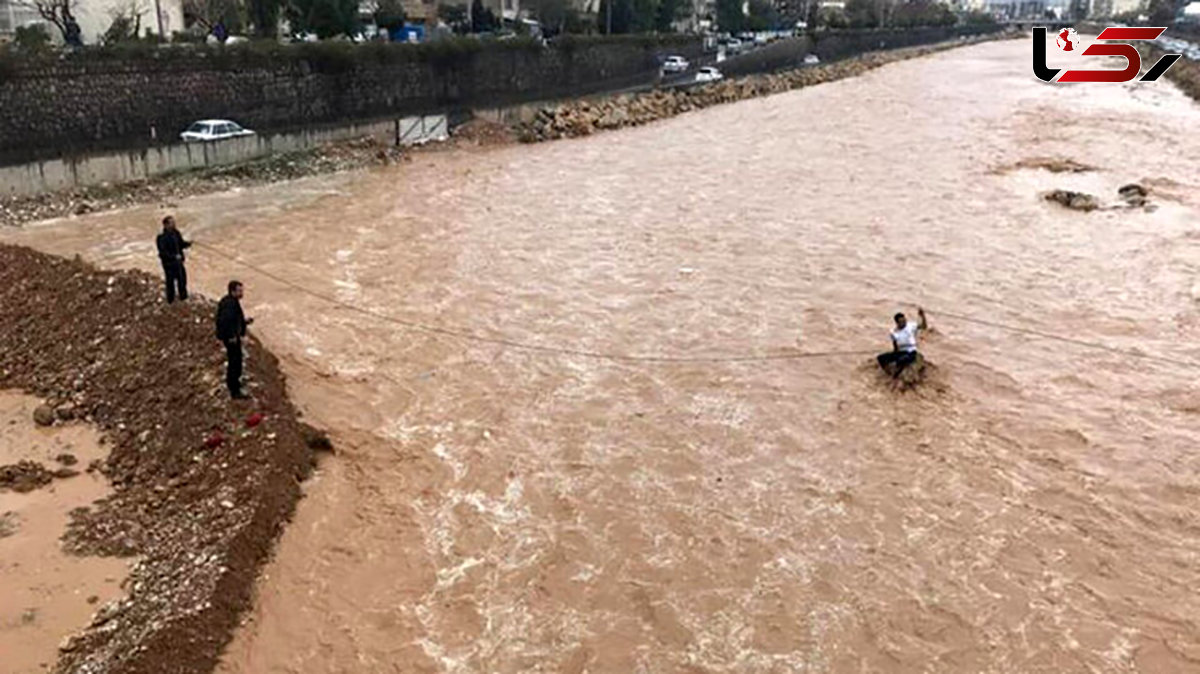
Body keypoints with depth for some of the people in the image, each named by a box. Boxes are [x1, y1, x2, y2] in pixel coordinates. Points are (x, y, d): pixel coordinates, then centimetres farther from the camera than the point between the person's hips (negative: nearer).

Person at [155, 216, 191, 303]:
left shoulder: (176, 233, -2)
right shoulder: (162, 237, -24)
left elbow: (181, 244, 10)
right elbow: (162, 252, -26)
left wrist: (188, 243, -10)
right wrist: (174, 257, -34)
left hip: (178, 261, 7)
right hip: (169, 263, -7)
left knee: (182, 279, 19)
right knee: (170, 281, 8)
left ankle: (183, 296, 40)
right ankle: (170, 300, 26)